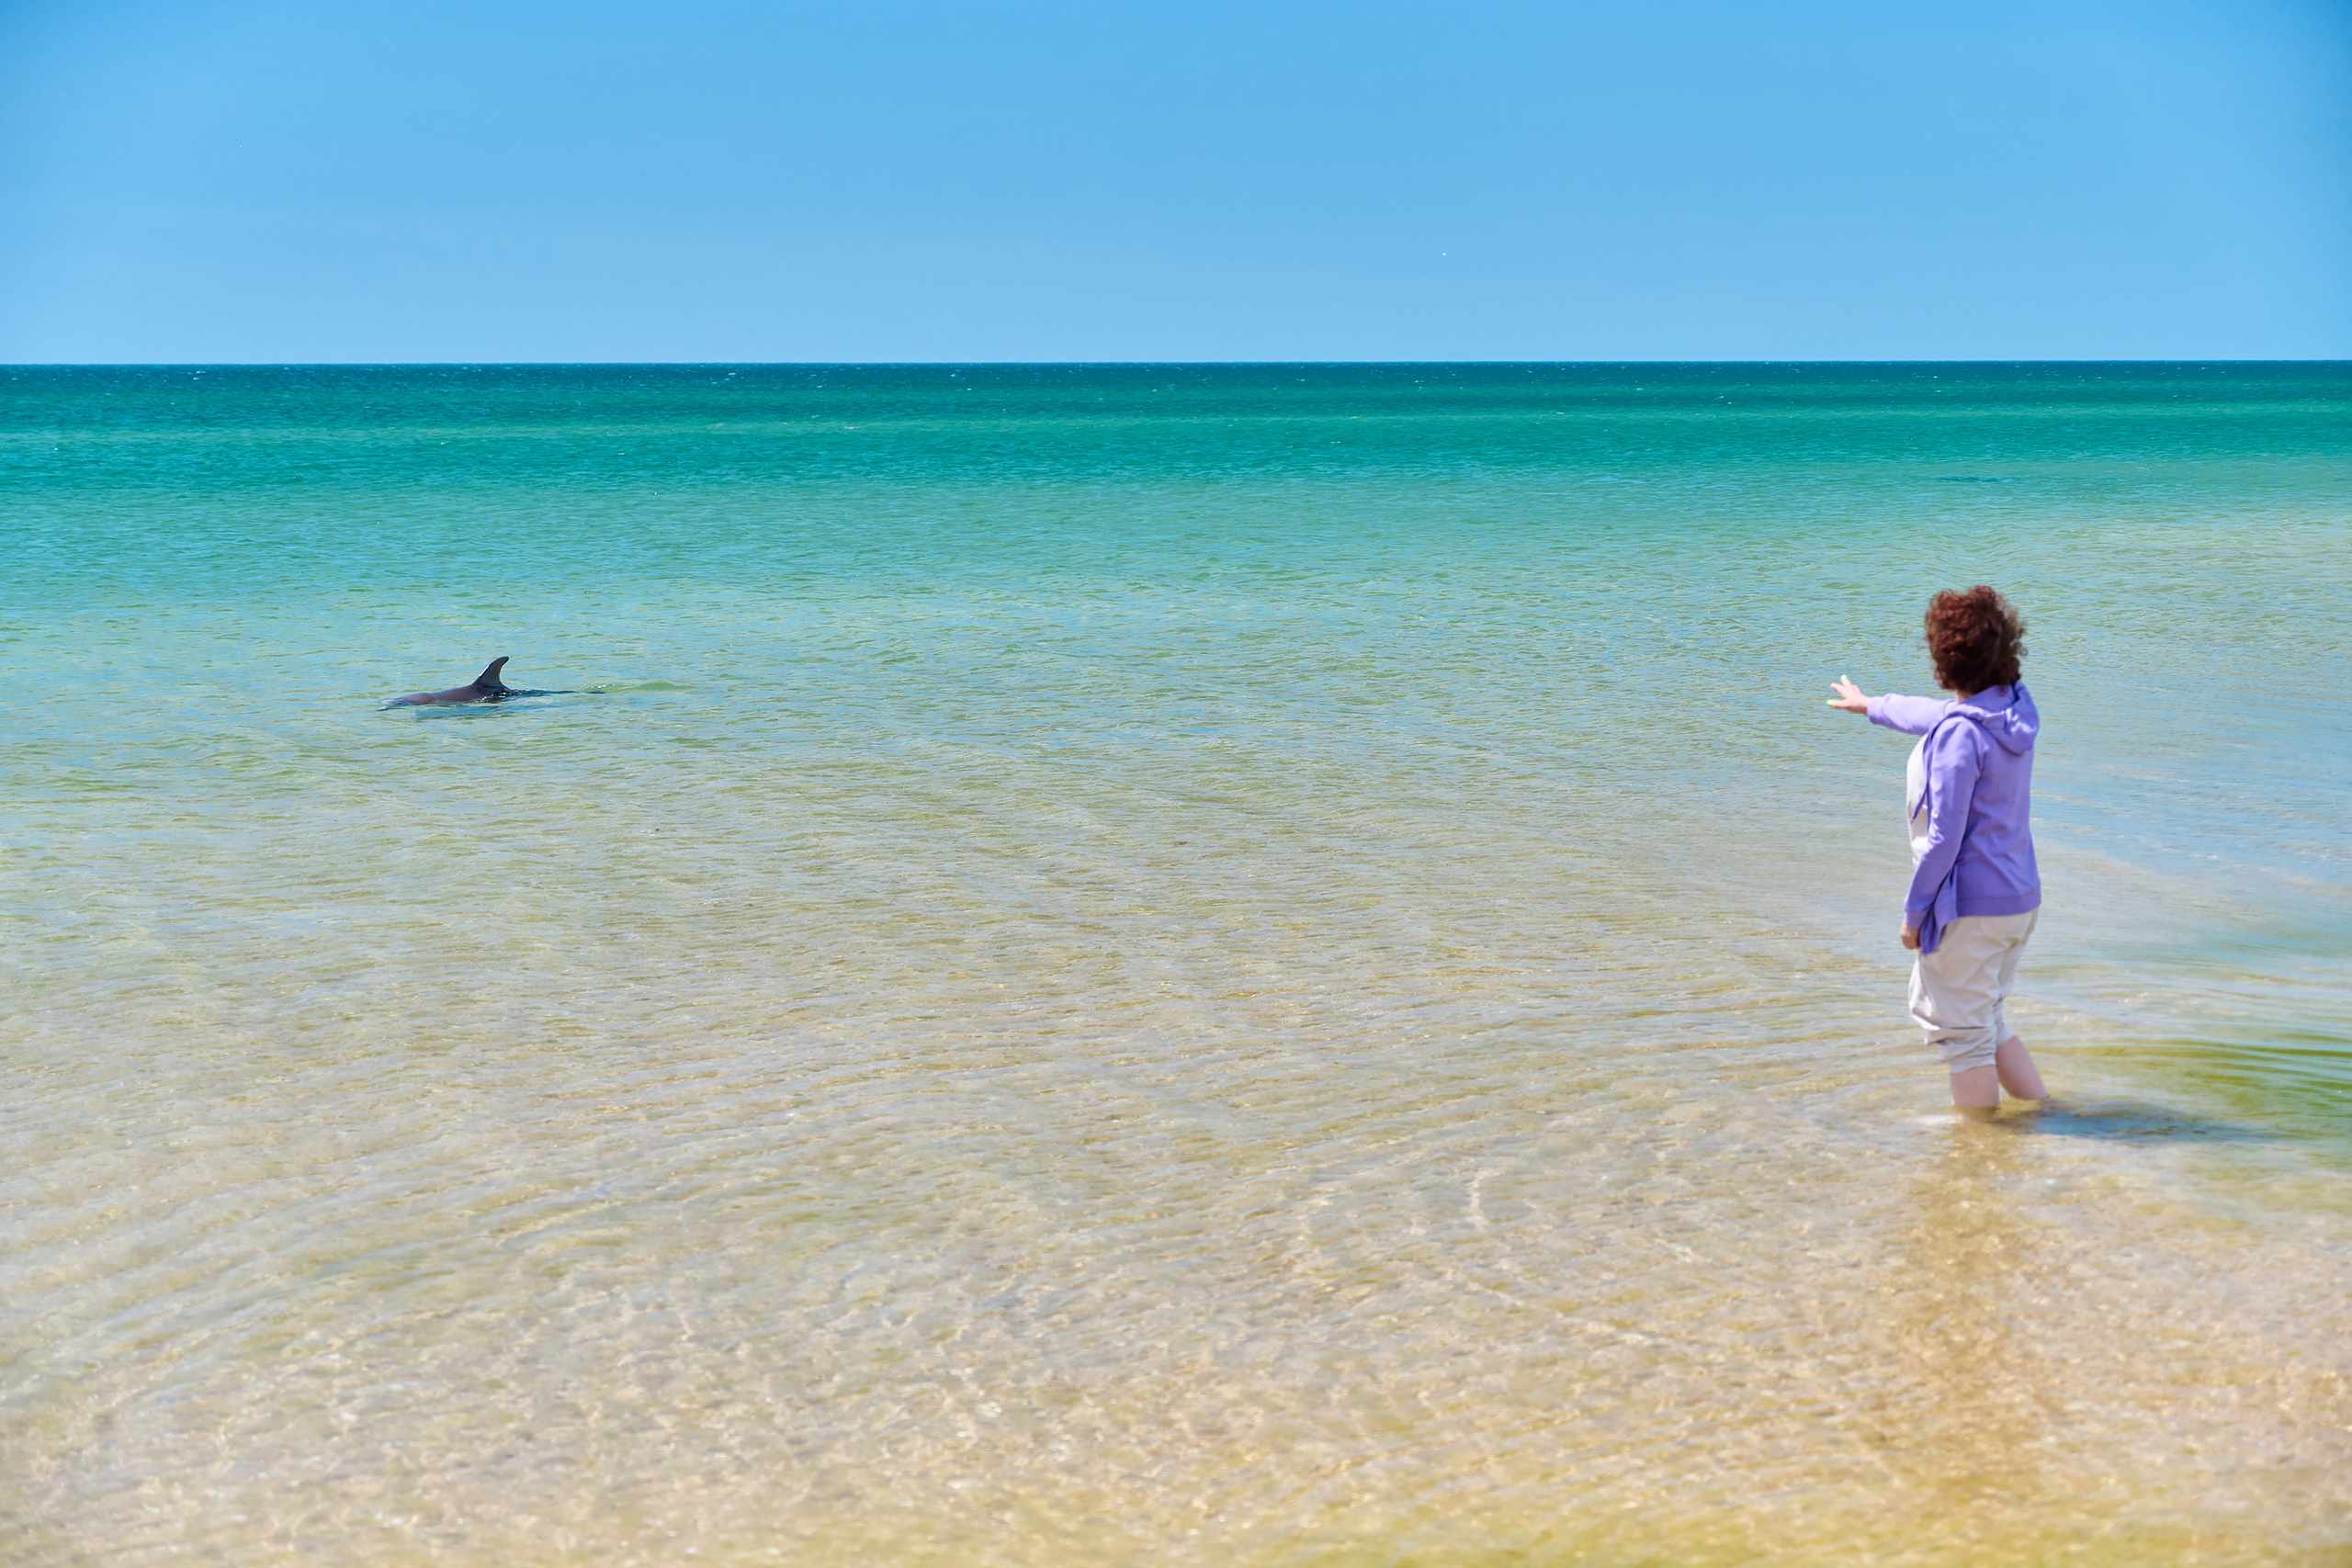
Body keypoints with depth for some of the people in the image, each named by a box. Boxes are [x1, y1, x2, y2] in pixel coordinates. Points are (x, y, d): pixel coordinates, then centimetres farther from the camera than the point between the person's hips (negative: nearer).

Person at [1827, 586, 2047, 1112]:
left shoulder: (1960, 734, -22)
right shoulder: (2013, 709, 4)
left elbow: (1944, 837, -22)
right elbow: (1935, 716, 25)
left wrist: (1914, 912, -11)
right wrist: (1871, 705, 41)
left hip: (1970, 909, -9)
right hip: (2020, 900, 9)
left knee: (1963, 1032, 3)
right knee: (1984, 1019, 24)